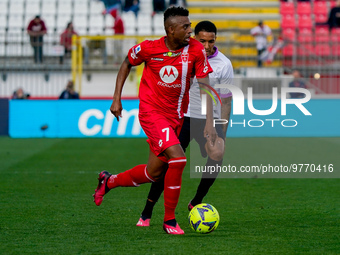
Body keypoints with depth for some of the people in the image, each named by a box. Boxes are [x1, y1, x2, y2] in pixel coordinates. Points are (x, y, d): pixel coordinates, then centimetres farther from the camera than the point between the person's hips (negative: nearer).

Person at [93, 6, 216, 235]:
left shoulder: (196, 50, -9)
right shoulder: (149, 48, -14)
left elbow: (205, 87, -8)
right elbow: (127, 63, 7)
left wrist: (209, 123, -17)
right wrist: (117, 98, 4)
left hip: (176, 116, 5)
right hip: (151, 111, -5)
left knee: (154, 173, 10)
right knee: (177, 158, -22)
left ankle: (109, 181, 37)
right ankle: (170, 221, -7)